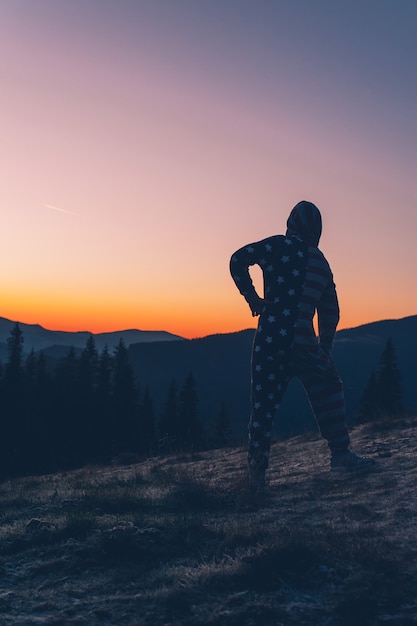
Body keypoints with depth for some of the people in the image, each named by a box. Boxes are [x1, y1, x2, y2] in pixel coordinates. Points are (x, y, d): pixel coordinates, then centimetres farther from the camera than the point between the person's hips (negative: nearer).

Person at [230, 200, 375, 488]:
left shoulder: (279, 246, 1)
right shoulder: (321, 263, 10)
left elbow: (238, 261, -10)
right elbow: (330, 313, 13)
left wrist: (252, 297, -1)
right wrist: (324, 349, 22)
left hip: (270, 340, -1)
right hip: (303, 343, 1)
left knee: (263, 404, 5)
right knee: (329, 394, 19)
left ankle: (257, 471, 6)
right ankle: (341, 454, 20)